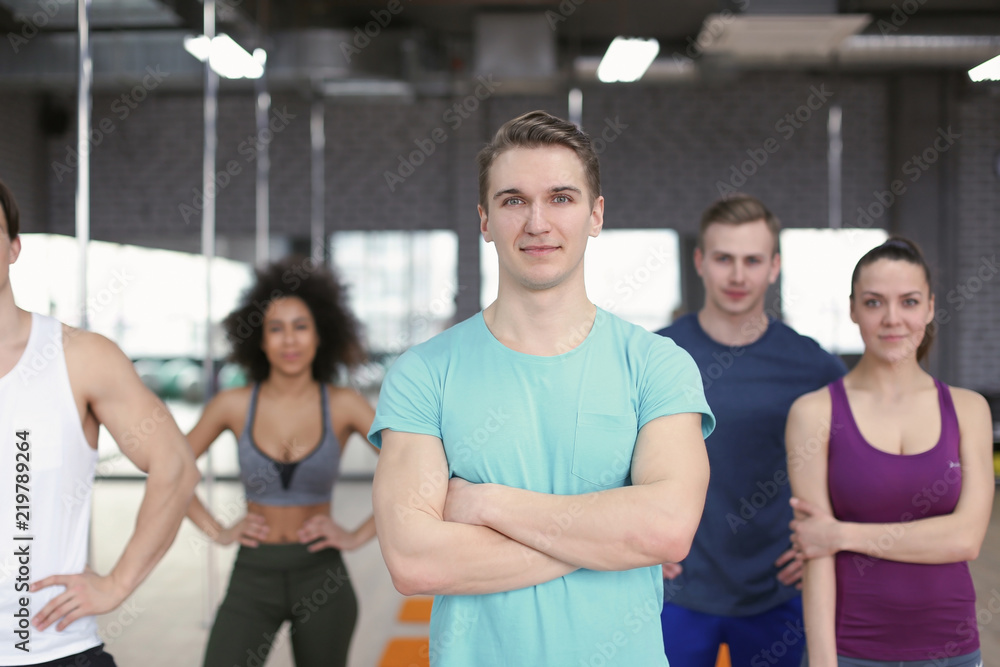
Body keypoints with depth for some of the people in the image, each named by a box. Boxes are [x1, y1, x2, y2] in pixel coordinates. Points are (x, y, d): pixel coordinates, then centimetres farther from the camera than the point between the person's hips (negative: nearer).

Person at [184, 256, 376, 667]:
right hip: (252, 577, 0)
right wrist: (216, 532, 1)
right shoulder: (233, 406, -1)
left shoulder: (343, 406, -4)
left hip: (321, 578, 0)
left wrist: (360, 536, -7)